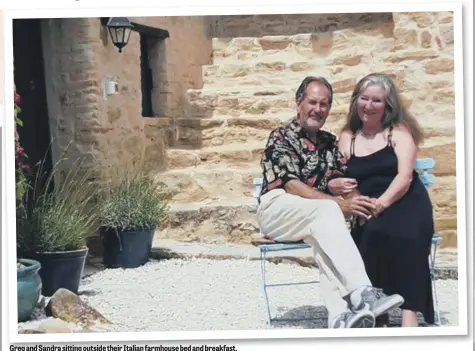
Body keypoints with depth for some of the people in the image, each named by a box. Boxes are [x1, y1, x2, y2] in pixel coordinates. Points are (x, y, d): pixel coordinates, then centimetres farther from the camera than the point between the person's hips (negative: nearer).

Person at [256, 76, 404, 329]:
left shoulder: (330, 142, 19)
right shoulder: (281, 138, 0)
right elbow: (292, 186, -13)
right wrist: (340, 204, -23)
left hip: (315, 218, 5)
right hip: (276, 211, -4)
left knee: (324, 239, -32)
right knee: (326, 210, -33)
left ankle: (339, 316, -50)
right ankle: (361, 291, -45)